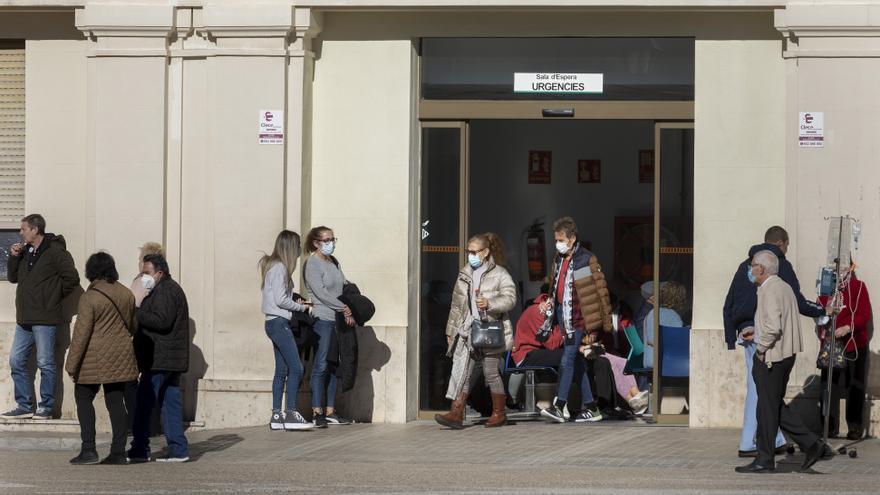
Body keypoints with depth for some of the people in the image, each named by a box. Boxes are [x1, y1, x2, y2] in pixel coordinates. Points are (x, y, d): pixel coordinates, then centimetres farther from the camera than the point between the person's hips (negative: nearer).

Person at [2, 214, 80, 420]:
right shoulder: (25, 252, 14)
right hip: (24, 318, 8)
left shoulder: (55, 252, -11)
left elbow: (72, 278, -15)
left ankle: (46, 407, 5)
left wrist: (55, 296, -5)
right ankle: (24, 406, 14)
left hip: (44, 318, -8)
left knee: (45, 363, -2)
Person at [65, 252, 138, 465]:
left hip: (95, 360, -5)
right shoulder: (126, 294, 7)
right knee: (116, 402, 7)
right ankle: (118, 451, 5)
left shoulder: (90, 298, -12)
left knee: (84, 399, 6)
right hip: (121, 358, 5)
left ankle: (88, 449, -3)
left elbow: (82, 333, -14)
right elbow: (132, 326, 19)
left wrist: (72, 364, -9)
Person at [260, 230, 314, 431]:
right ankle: (290, 413, -13)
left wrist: (295, 302, 6)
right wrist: (300, 307, -6)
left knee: (282, 370, 9)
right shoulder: (279, 268, -13)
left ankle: (276, 415, 9)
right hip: (279, 322, -10)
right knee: (296, 368, -11)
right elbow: (280, 300, -18)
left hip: (277, 323, 10)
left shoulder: (276, 266, 16)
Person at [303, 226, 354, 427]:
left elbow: (344, 287, 14)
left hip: (338, 320, 8)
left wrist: (349, 311, -2)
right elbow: (321, 293, -14)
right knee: (321, 366, -9)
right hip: (322, 319, -8)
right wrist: (345, 308, -12)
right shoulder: (312, 264, -6)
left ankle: (330, 412, 12)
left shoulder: (333, 262, 17)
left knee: (333, 366, 8)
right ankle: (317, 412, -7)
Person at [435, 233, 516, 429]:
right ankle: (456, 414, -13)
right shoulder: (464, 274, 15)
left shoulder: (499, 274, -2)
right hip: (467, 330, 5)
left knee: (491, 372, 1)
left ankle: (499, 413, 16)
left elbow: (510, 298, -11)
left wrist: (490, 303, -27)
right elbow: (456, 304, 19)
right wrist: (451, 330, 17)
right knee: (460, 370, -7)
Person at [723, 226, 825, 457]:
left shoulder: (745, 266, 18)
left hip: (746, 333, 7)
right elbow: (797, 302, -8)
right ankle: (748, 445, -4)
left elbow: (728, 305, 17)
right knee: (759, 388, -4)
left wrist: (731, 338, 20)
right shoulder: (780, 265, -3)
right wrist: (822, 312, 8)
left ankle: (777, 441, 16)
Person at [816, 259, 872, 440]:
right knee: (828, 386, -2)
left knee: (854, 387, 1)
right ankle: (830, 426, 4)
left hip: (854, 344, -3)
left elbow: (864, 314, -9)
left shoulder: (858, 287, -1)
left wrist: (848, 328, -23)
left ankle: (855, 427, 8)